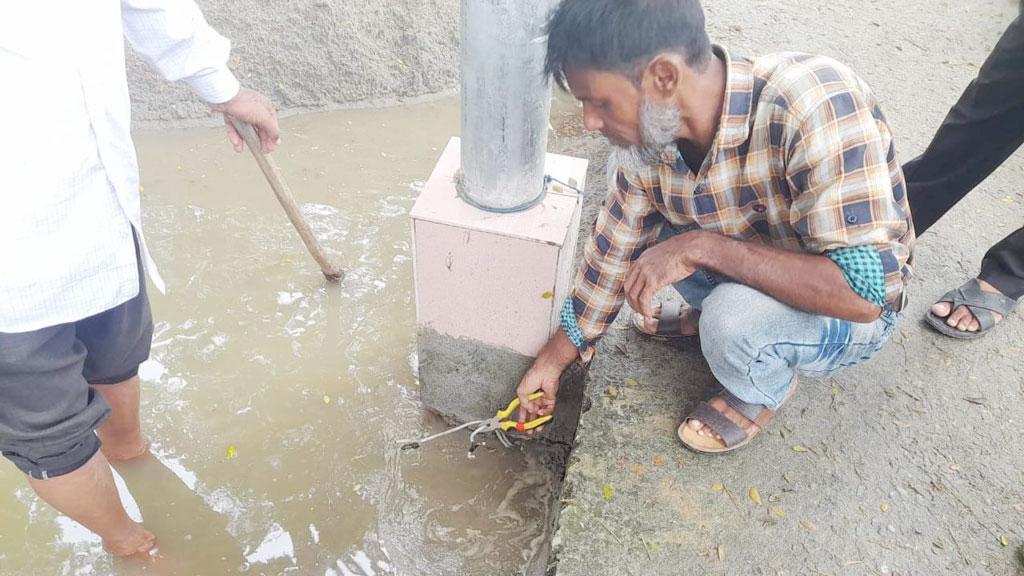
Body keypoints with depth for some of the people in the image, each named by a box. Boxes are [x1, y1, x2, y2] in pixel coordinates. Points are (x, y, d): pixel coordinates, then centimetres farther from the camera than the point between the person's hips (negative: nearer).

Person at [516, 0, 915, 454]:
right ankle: (710, 315, 13)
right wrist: (552, 360, 3)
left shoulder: (815, 105, -36)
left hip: (844, 314, -5)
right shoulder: (644, 138, -16)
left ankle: (765, 389, 1)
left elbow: (865, 292, -36)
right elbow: (611, 255, -4)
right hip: (737, 281, 5)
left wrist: (702, 247, -37)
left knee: (733, 316, -37)